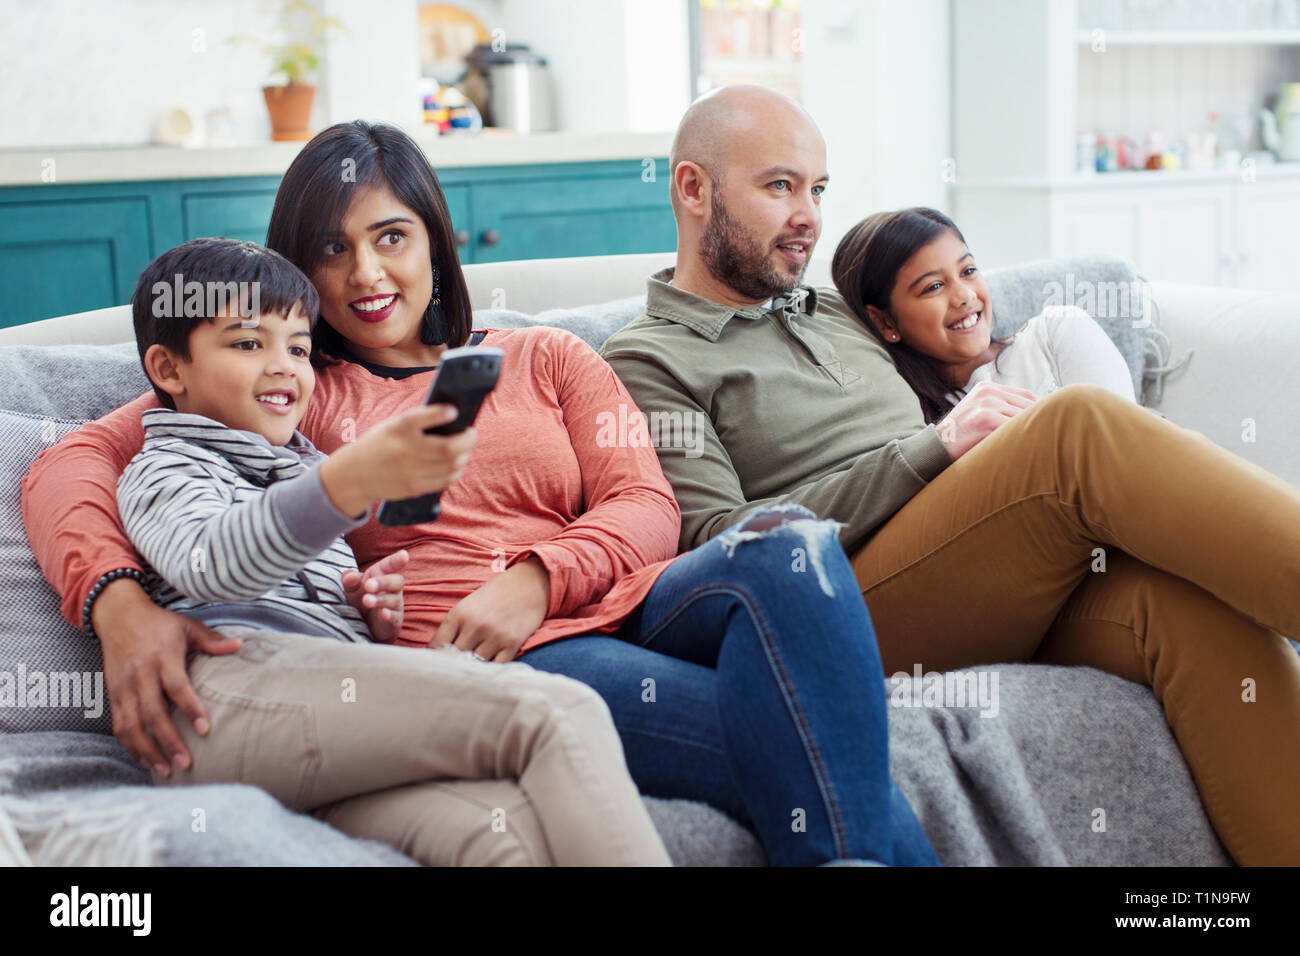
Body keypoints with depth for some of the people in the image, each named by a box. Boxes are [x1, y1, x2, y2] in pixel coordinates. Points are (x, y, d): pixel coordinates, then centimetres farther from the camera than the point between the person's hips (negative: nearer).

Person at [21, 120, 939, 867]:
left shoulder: (546, 359, 24)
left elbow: (647, 509, 12)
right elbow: (70, 465, 7)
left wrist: (539, 577, -11)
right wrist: (118, 602, -15)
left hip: (618, 609, 4)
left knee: (788, 547, -30)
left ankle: (855, 847, -26)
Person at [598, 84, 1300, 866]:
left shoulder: (840, 313, 30)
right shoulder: (647, 363, 8)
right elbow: (718, 548, -8)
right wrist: (936, 448, -11)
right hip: (845, 618, -6)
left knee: (1184, 599, -28)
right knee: (1080, 426, -28)